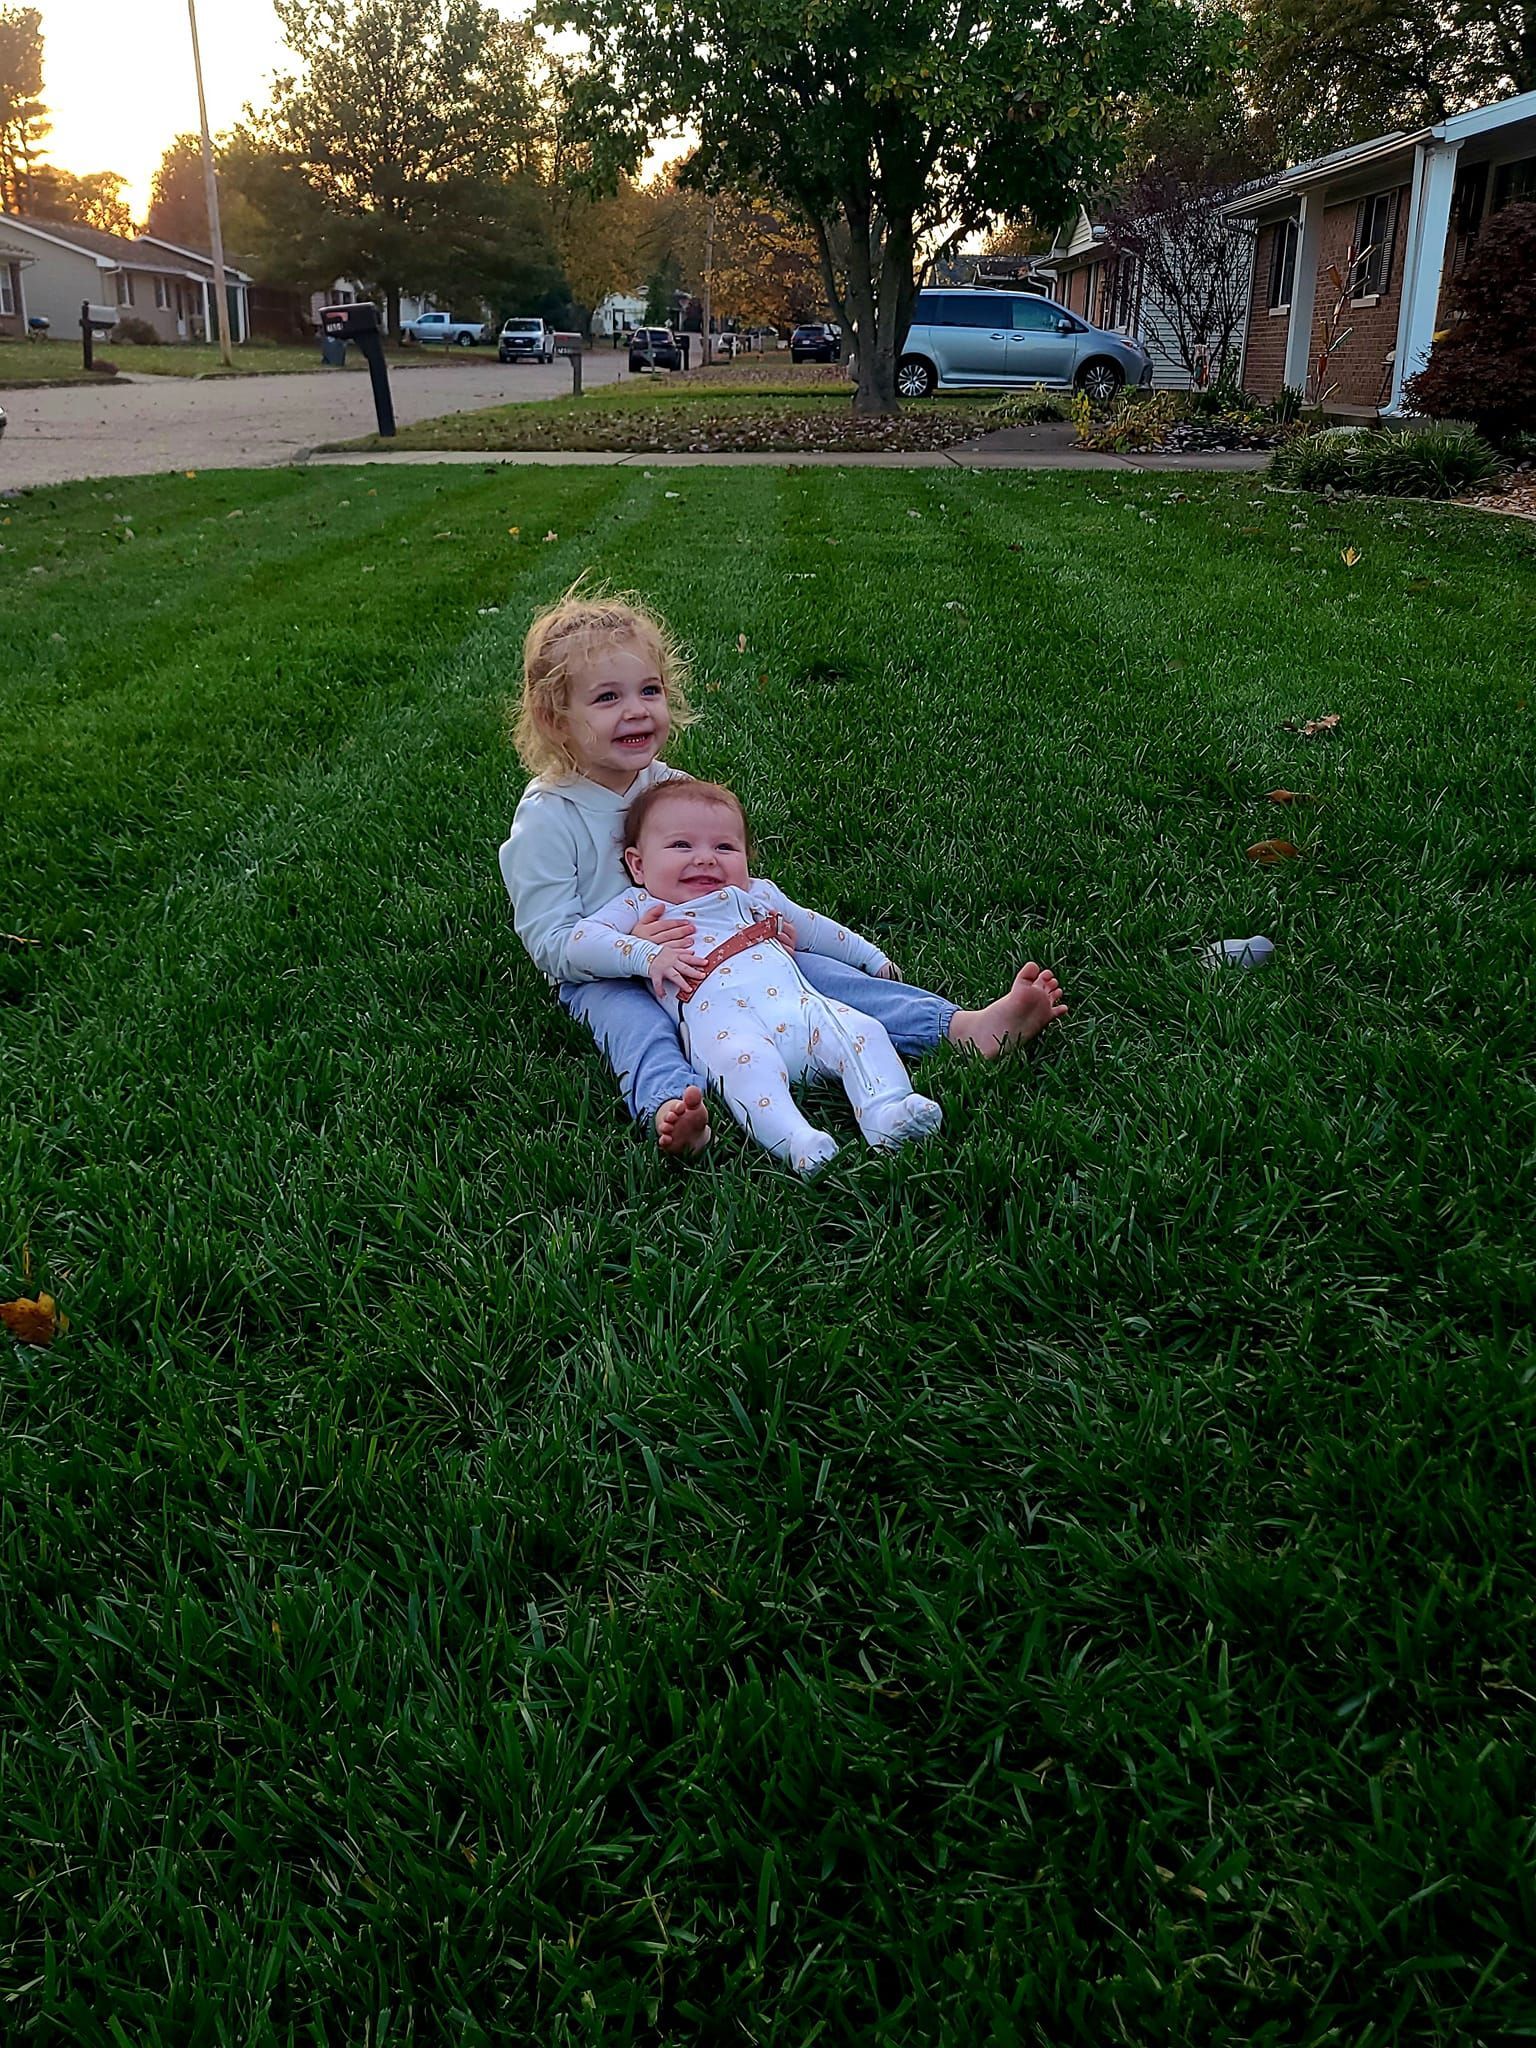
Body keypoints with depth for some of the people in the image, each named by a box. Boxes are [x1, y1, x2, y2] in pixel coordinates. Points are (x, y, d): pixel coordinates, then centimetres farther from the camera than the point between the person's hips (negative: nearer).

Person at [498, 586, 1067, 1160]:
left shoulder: (670, 785, 6)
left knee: (808, 966, -15)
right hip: (604, 977, -4)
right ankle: (668, 1105, -70)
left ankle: (960, 1027, -27)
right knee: (632, 1020, -38)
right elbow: (548, 941, -15)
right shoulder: (546, 817, -13)